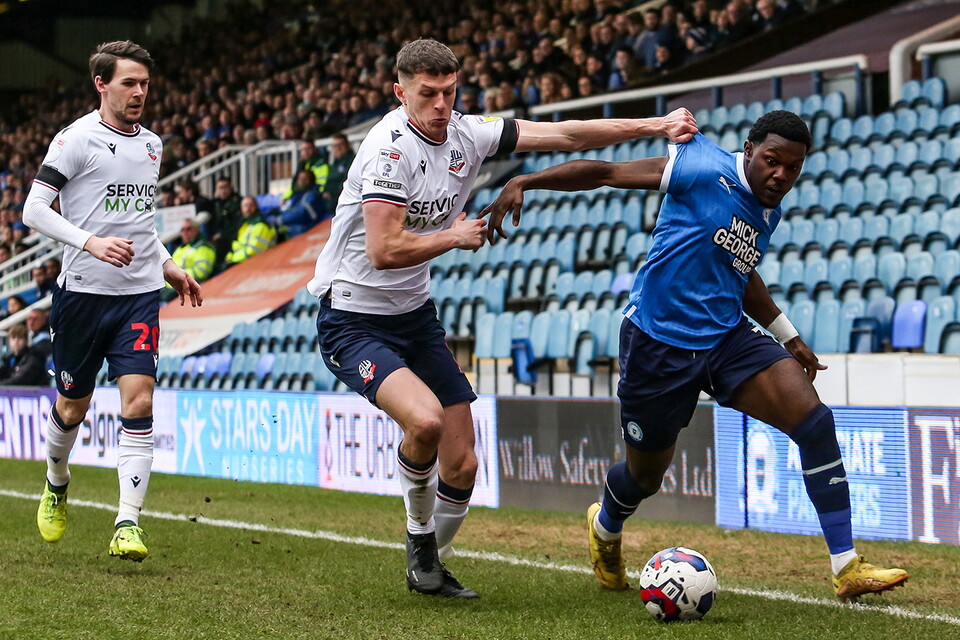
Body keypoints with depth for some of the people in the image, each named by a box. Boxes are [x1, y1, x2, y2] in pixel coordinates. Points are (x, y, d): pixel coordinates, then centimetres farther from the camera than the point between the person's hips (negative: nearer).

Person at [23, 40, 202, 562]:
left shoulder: (152, 144, 13)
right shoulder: (77, 138, -6)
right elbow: (34, 210, -11)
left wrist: (167, 266, 19)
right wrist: (91, 242, -23)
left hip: (140, 294, 4)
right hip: (83, 292, -4)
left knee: (138, 403, -11)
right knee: (72, 407, 9)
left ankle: (127, 524, -11)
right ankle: (56, 484, 39)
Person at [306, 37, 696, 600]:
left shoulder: (467, 134, -1)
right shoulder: (391, 147, -22)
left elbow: (566, 135, 3)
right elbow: (384, 251, -29)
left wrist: (656, 126, -4)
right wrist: (457, 237, -15)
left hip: (416, 315, 7)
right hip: (354, 320, -7)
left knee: (462, 466, 2)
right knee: (425, 420, -31)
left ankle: (427, 567, 27)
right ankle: (420, 539, -3)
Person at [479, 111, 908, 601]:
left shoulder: (768, 211, 10)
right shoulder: (705, 170, -12)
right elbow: (607, 173, -11)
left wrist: (789, 338, 30)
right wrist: (523, 183, -19)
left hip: (728, 339, 6)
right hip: (659, 344, -6)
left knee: (814, 420, -15)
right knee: (645, 476, 9)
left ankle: (846, 569, -13)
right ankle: (605, 527, 49)